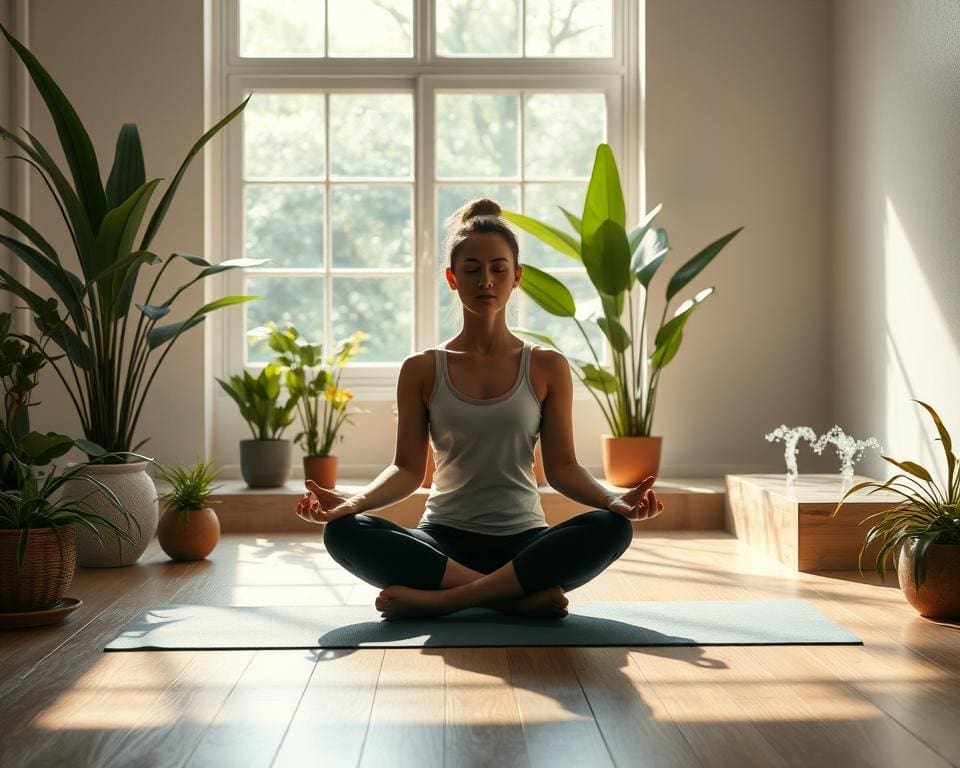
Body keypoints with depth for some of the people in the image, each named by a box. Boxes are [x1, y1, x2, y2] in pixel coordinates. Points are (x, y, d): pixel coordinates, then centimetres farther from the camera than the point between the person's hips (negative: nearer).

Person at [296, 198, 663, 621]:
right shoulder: (421, 370, 4)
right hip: (444, 540, 0)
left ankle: (437, 599, -28)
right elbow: (407, 469, 1)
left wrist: (612, 499, -18)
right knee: (343, 532, -29)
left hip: (523, 541, 0)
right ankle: (523, 596, -28)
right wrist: (354, 501, -19)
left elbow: (562, 467, 2)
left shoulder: (547, 367, 4)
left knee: (612, 528, -31)